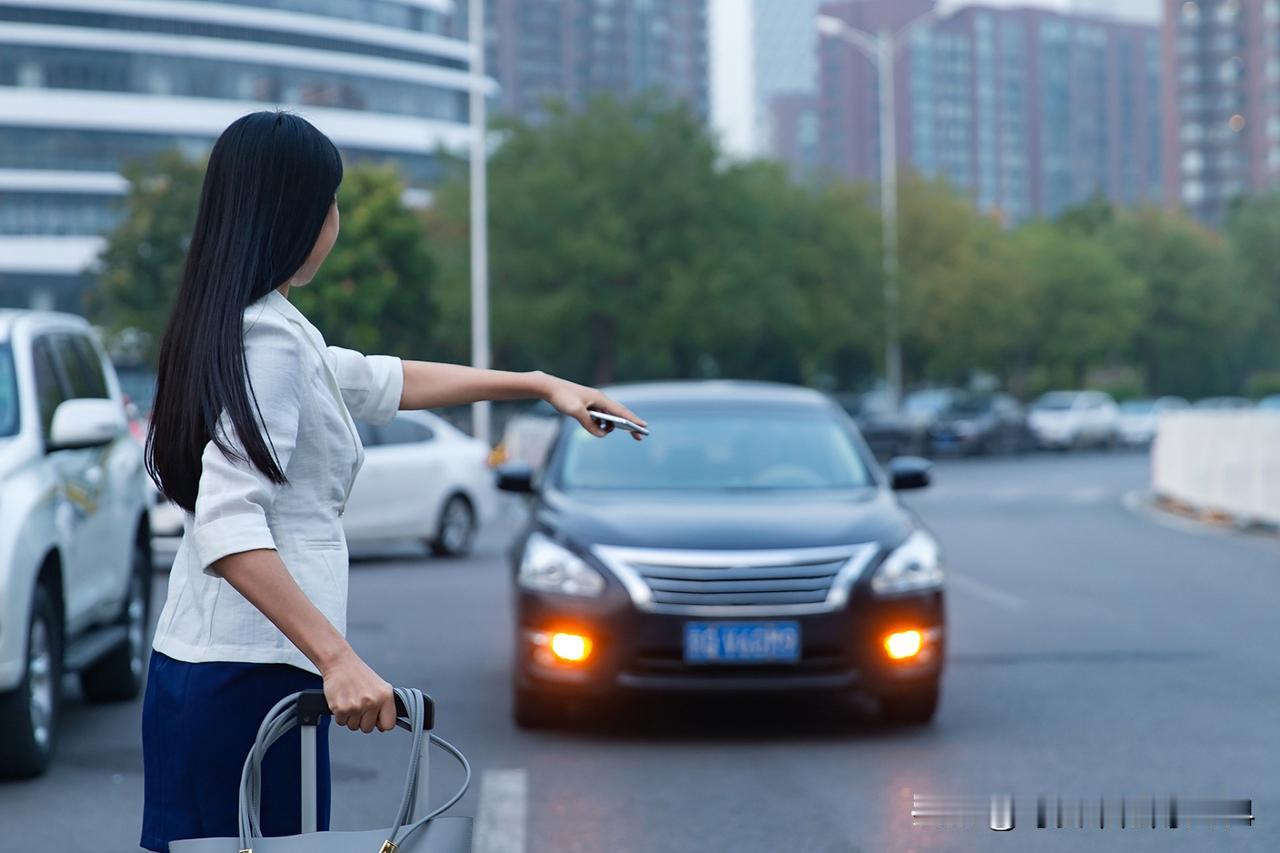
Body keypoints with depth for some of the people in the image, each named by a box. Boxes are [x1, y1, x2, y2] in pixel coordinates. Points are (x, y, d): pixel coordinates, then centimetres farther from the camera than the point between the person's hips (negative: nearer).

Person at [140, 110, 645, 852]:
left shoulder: (232, 327, 15)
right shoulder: (268, 339, -14)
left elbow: (379, 382, 28)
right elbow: (229, 527, -24)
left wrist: (539, 384, 33)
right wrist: (337, 657, -28)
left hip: (190, 665, 9)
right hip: (251, 674, -9)